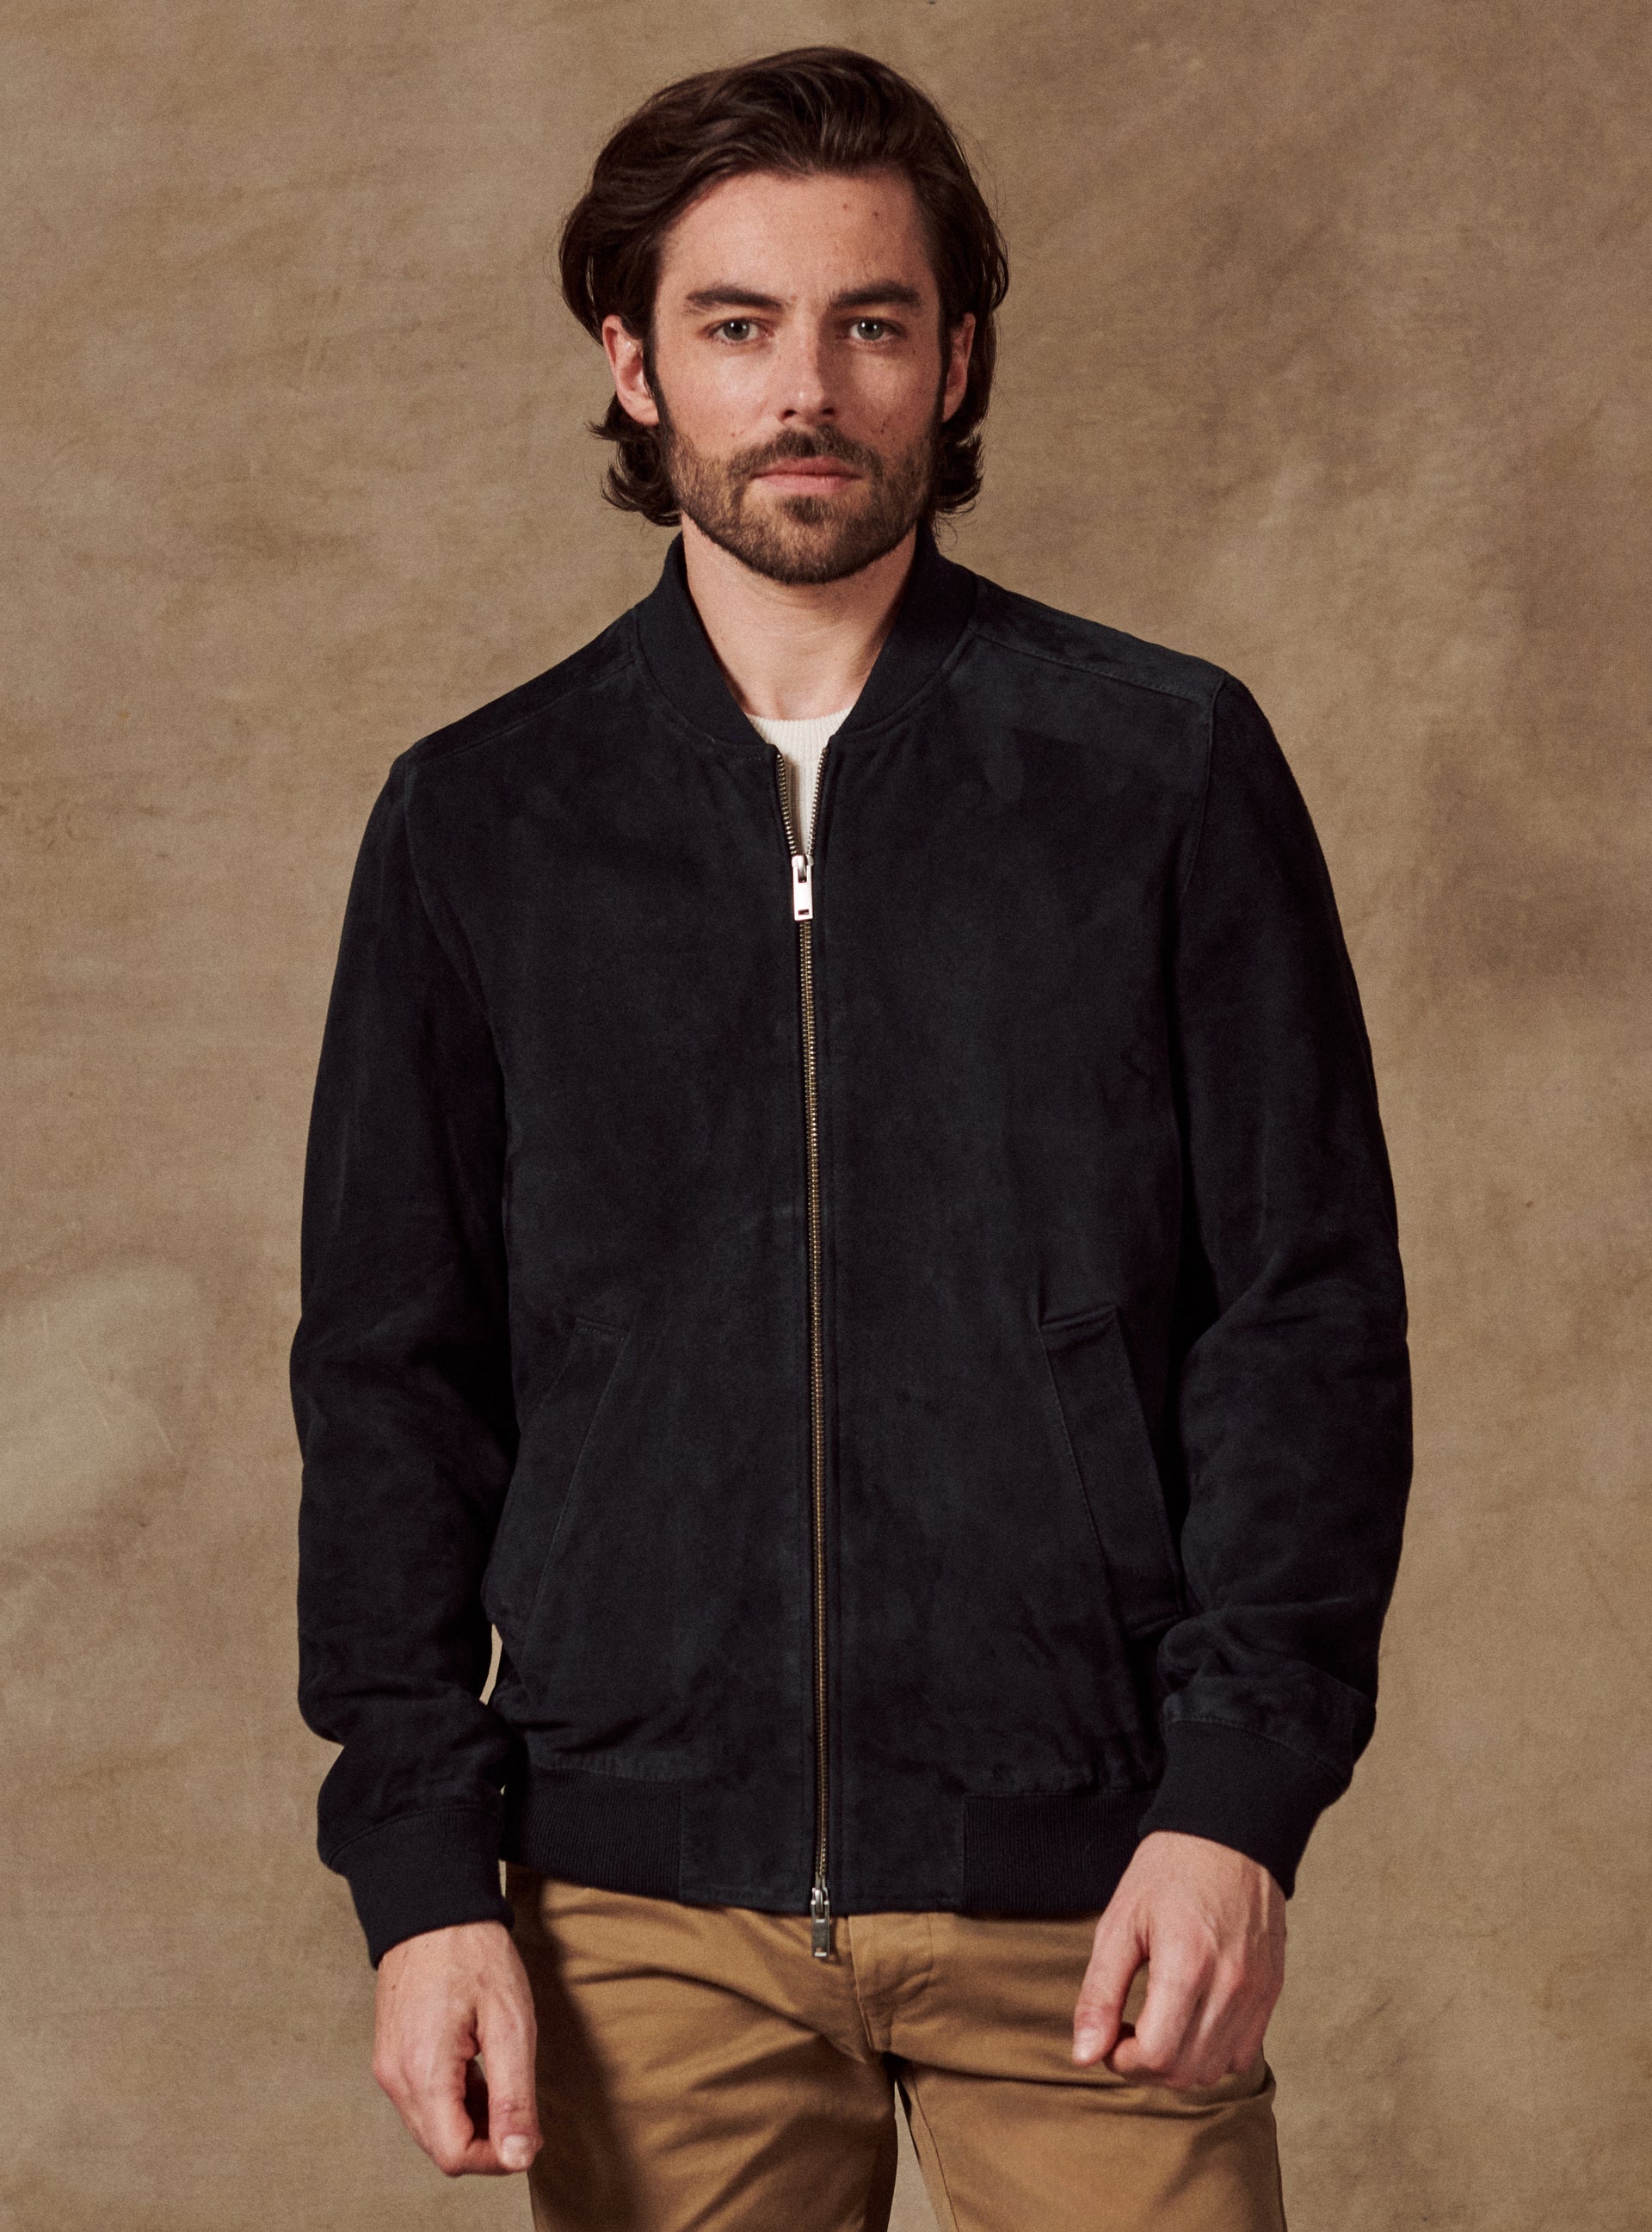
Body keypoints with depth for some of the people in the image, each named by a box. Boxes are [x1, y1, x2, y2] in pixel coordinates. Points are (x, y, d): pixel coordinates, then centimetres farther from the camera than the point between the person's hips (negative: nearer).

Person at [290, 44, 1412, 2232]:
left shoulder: (1168, 769, 3)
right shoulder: (478, 822, 7)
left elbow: (1313, 1310, 1)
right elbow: (393, 1374, 8)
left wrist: (1242, 1799, -9)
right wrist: (421, 1872, 0)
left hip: (1085, 1883, -1)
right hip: (643, 1909, 1)